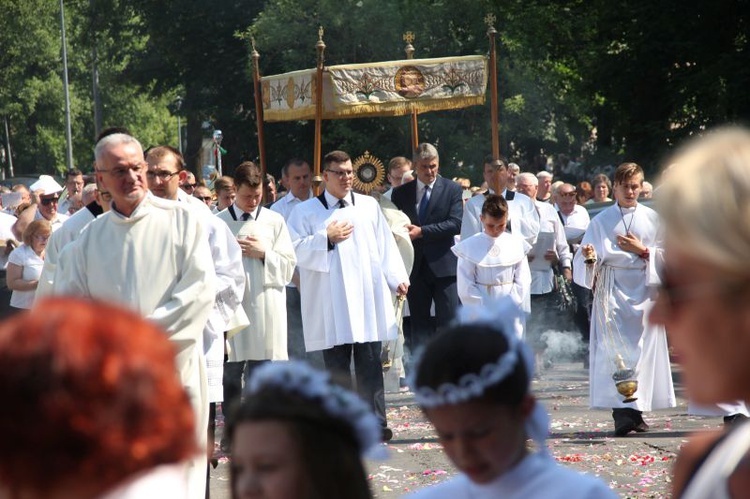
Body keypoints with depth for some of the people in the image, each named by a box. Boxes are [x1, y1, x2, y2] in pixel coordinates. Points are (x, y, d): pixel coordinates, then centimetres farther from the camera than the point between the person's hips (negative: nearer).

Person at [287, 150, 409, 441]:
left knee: (370, 365, -1)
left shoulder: (369, 206, 15)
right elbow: (296, 250, -2)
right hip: (330, 304, -2)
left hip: (368, 299, 2)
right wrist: (327, 238, -8)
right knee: (336, 365, 0)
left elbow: (385, 246, 11)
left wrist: (397, 279, 2)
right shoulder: (306, 211, 7)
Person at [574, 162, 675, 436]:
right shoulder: (601, 221, 7)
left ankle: (635, 412, 7)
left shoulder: (652, 219, 9)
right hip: (612, 290, -1)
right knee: (615, 350, -12)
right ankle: (623, 413, -17)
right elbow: (587, 260, 3)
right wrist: (589, 257, -19)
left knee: (642, 349, -2)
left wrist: (642, 250, -7)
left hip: (644, 290, 1)